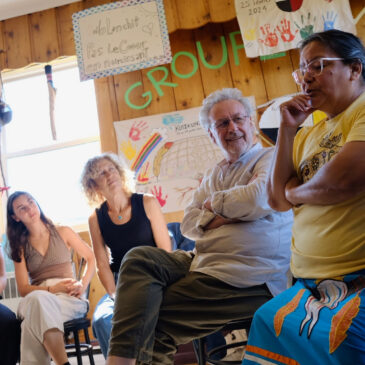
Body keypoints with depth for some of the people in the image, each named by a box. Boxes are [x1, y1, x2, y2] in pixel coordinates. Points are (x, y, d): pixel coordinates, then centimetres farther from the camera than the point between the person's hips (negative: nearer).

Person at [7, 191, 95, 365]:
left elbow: (91, 258, 17)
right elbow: (23, 289, 6)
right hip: (36, 297, 1)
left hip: (68, 299, -1)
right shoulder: (20, 246, 15)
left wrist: (83, 284, -2)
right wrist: (51, 289, -12)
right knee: (37, 298, -41)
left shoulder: (63, 233, 14)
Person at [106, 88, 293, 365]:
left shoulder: (271, 158, 0)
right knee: (139, 258, -16)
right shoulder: (216, 174, 22)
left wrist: (215, 203, -2)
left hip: (246, 276, -7)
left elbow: (258, 198, -22)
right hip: (202, 263, 7)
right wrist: (222, 216, -7)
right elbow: (188, 224, 14)